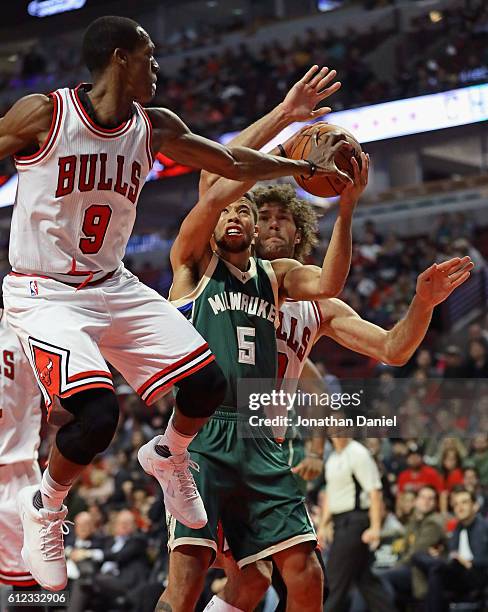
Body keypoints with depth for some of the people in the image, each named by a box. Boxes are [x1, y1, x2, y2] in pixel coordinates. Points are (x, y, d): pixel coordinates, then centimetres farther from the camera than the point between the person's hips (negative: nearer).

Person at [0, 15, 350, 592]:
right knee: (97, 414, -27)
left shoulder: (154, 128, 3)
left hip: (112, 286, 6)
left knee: (206, 382, -2)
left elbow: (232, 162, 15)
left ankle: (171, 459, 32)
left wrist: (307, 167, 15)